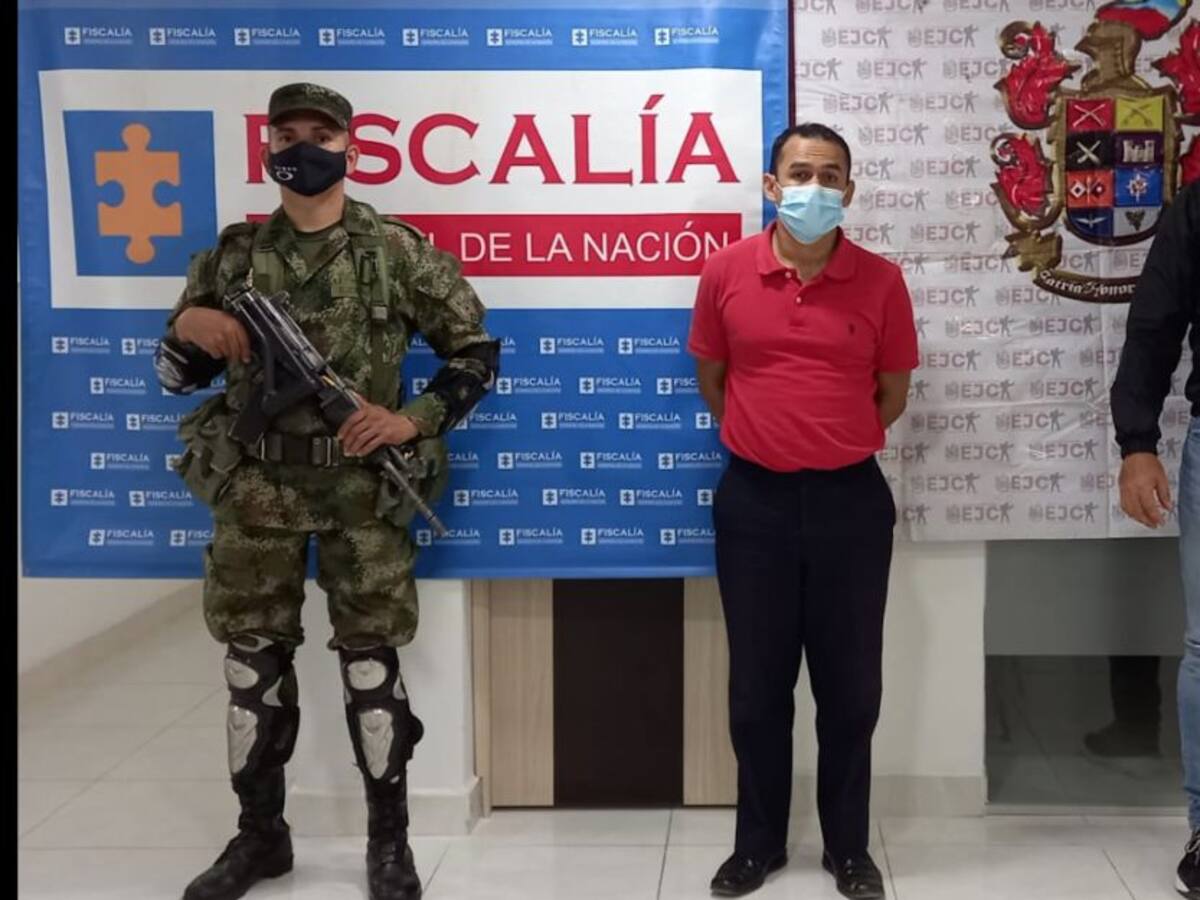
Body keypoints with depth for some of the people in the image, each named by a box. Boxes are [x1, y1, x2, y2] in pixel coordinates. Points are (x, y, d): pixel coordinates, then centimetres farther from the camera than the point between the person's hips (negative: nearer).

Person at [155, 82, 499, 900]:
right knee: (253, 662, 10)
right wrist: (188, 326, -10)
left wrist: (416, 420, -11)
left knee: (371, 663, 3)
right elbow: (175, 375, 11)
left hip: (364, 490, -3)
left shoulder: (398, 251, -1)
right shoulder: (233, 254, 7)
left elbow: (478, 353, 3)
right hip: (254, 489, 3)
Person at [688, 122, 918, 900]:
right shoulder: (726, 272, -3)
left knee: (850, 685, 9)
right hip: (754, 499, 0)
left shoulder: (881, 281, -4)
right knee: (758, 686, 10)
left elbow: (894, 391, 7)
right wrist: (769, 441, 10)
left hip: (850, 498, 0)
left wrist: (831, 445, 9)